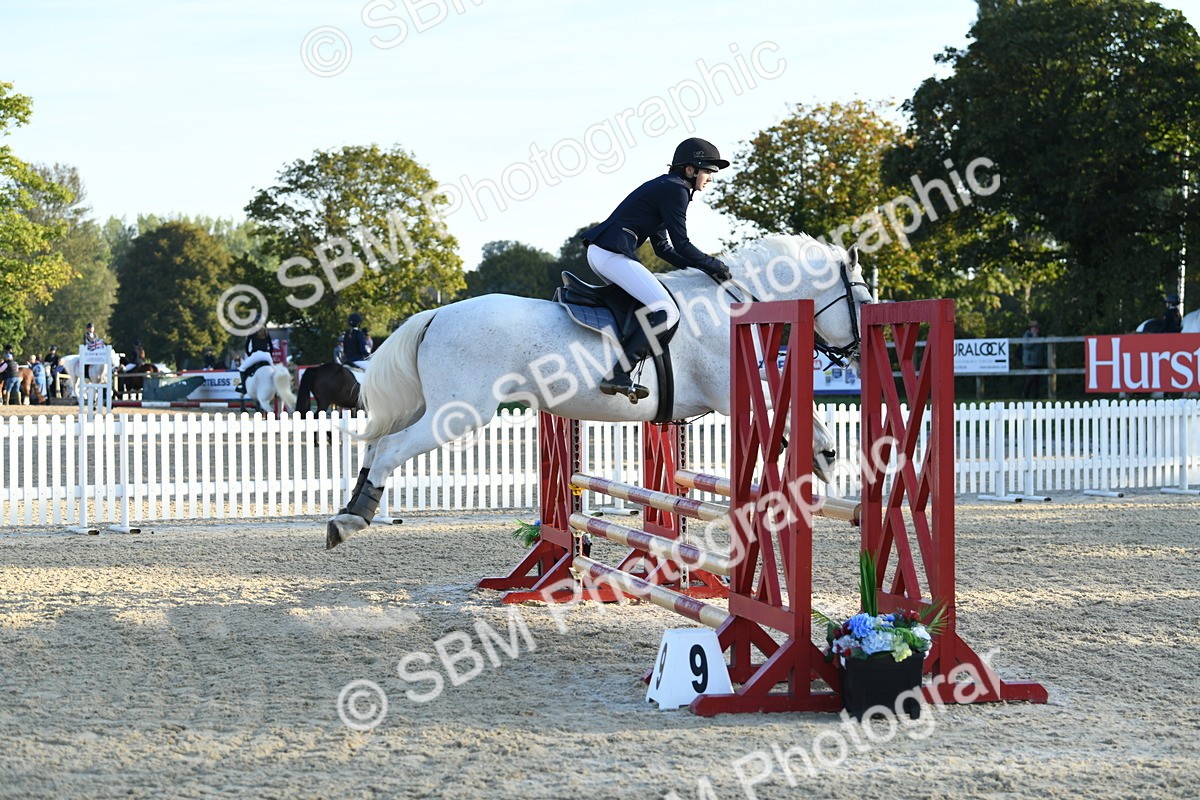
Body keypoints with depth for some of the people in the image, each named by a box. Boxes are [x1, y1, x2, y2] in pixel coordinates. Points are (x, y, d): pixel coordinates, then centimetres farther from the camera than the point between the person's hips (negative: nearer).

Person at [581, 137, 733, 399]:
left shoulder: (664, 187, 25)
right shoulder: (675, 190, -6)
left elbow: (662, 247, 25)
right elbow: (681, 245, -9)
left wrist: (698, 267, 19)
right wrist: (714, 266, 3)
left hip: (598, 252, 11)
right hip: (614, 253, -11)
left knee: (649, 306, 26)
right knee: (667, 312, -17)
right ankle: (617, 376, -24)